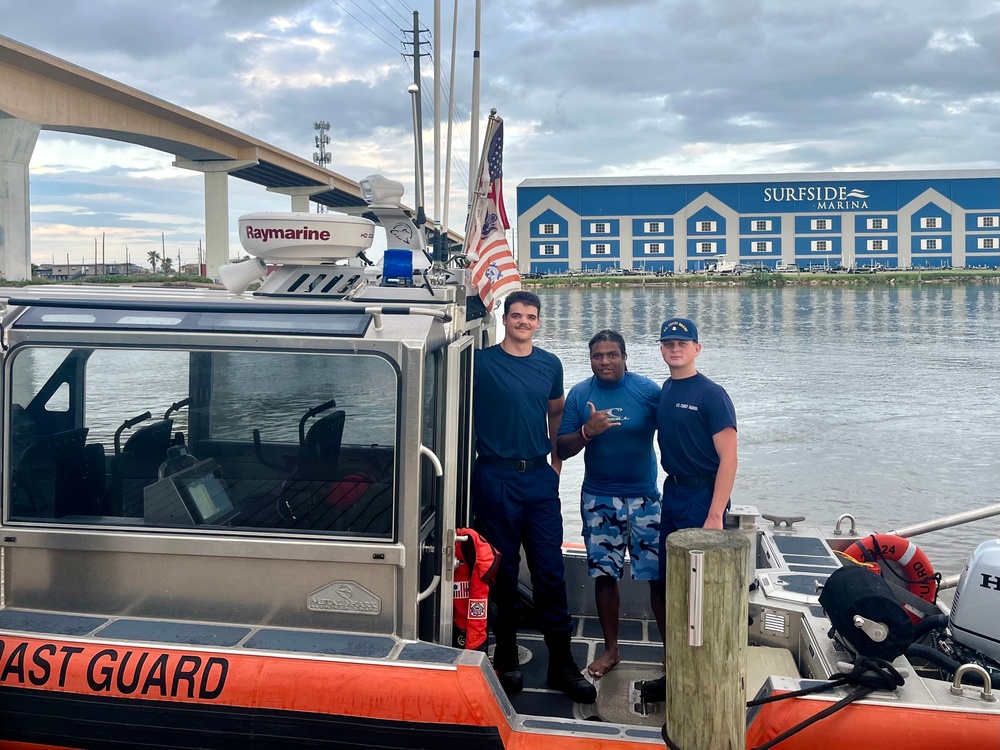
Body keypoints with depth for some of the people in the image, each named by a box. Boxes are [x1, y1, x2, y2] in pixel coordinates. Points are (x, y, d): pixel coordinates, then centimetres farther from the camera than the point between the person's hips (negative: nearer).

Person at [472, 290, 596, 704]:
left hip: (539, 477, 3)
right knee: (501, 571, 6)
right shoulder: (481, 362, -2)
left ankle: (562, 663, 11)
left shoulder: (550, 364, 10)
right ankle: (506, 658, 19)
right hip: (495, 478, -3)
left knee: (550, 570, 2)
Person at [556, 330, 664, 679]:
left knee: (659, 576, -2)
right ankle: (611, 649, 23)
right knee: (604, 575, 8)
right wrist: (587, 431, -18)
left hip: (644, 496, -2)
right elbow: (562, 449, -1)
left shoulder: (647, 390, -4)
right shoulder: (579, 394, 1)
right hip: (598, 499, 2)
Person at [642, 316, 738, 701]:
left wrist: (715, 516, -21)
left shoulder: (711, 394, -11)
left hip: (702, 496, -7)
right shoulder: (664, 391, 10)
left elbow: (728, 458, -15)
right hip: (672, 493, 7)